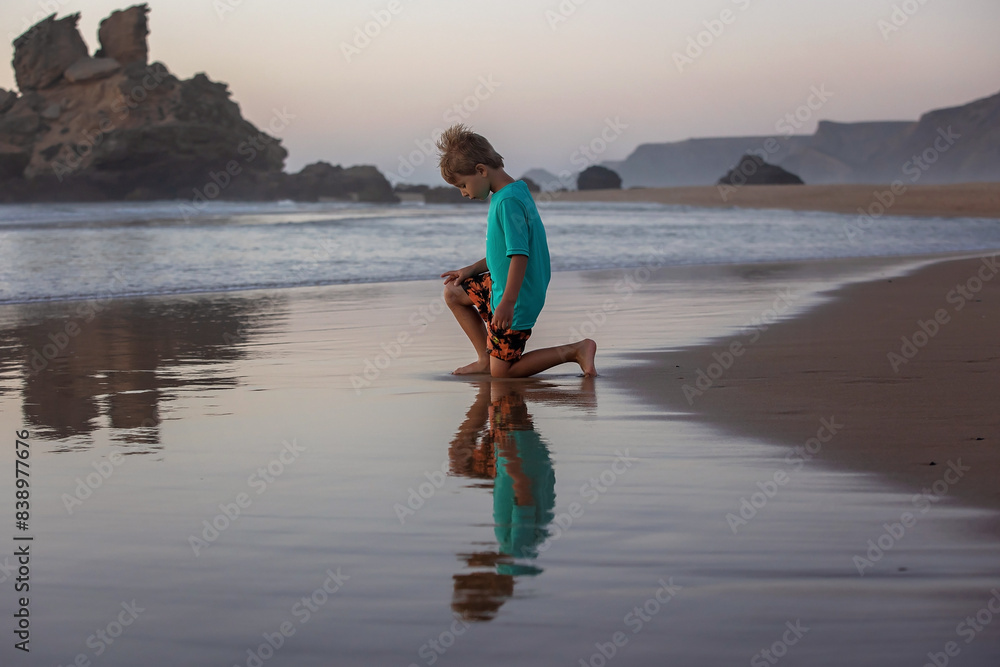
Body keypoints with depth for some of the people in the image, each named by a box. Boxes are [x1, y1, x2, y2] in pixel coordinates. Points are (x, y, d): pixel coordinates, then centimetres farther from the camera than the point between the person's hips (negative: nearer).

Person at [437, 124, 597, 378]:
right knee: (453, 293, 21)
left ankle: (576, 350, 0)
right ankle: (485, 359, 19)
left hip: (517, 299, -10)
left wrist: (507, 303, -32)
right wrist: (472, 269, 17)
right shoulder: (516, 190, 6)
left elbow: (519, 255, -29)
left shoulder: (508, 201, -24)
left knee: (501, 372, 0)